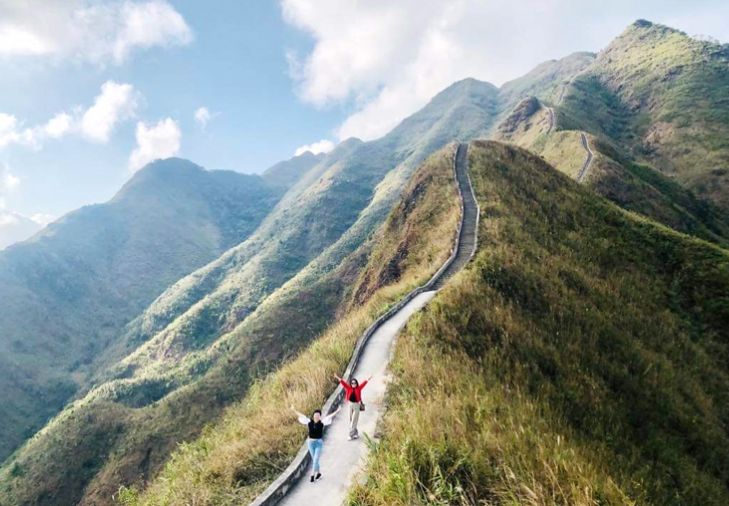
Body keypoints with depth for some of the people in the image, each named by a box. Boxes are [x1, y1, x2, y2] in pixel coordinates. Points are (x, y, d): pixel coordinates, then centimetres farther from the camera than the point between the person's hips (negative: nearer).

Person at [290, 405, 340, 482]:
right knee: (314, 459, 14)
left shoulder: (322, 422, -8)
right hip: (311, 442, 3)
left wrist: (337, 411, -19)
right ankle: (318, 472, 33)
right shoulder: (309, 421, -4)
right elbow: (302, 415, 1)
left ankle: (312, 475, 2)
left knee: (316, 460, -6)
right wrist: (294, 410, 4)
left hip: (319, 443, -3)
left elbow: (330, 416, -12)